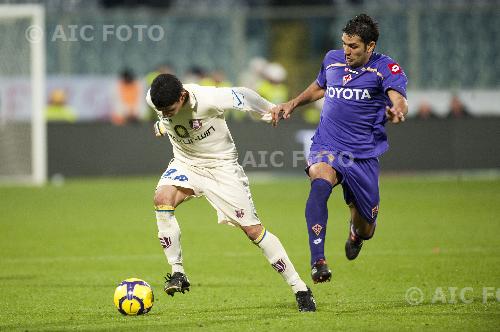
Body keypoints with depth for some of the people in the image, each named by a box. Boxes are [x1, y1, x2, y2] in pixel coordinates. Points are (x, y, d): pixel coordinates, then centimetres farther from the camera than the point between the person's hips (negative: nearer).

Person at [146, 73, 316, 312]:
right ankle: (177, 273, -18)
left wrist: (270, 112, 3)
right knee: (162, 198, -27)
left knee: (253, 229, -6)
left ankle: (300, 290, 3)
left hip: (221, 165, -4)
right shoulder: (154, 99, -18)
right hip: (185, 163, 4)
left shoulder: (209, 99, -32)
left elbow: (242, 96, -14)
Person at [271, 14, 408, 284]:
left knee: (365, 227, 8)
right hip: (326, 147, 1)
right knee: (320, 184, -34)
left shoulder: (386, 68, -7)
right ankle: (318, 261, -41)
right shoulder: (332, 59, 7)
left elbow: (399, 100, -25)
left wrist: (397, 112, -48)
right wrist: (292, 105, 15)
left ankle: (356, 234, 50)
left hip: (363, 155, -1)